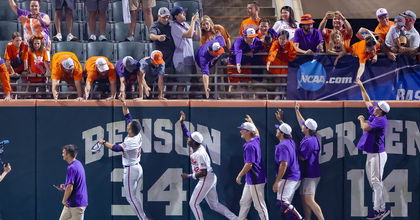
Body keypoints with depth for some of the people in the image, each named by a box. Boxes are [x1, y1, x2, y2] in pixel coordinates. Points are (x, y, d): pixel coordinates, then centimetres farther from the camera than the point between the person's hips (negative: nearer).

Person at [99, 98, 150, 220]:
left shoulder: (131, 142, -25)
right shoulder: (138, 136, -1)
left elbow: (116, 148, -27)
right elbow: (128, 117, 9)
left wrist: (104, 142, -14)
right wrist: (124, 106, 7)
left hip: (130, 170, -9)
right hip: (138, 168, 9)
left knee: (130, 197, -3)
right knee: (133, 196, 16)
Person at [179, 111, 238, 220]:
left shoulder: (199, 154, -23)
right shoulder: (197, 147, 3)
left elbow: (203, 173, -25)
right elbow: (186, 133, 19)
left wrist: (189, 176, -19)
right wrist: (182, 122, 11)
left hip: (207, 179, -10)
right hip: (211, 178, 10)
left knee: (193, 203, -4)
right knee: (214, 205, 15)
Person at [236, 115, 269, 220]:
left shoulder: (250, 146, -21)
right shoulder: (256, 140, 8)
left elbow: (249, 164, -24)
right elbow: (257, 132, 34)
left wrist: (240, 175, -15)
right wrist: (251, 122, 42)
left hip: (255, 180, -10)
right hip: (250, 180, 10)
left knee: (260, 205, -5)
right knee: (244, 202, 17)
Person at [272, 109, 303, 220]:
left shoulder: (282, 146, -17)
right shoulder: (291, 142, 10)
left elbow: (284, 165, -24)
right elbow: (287, 130, 35)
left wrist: (277, 181, -23)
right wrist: (280, 120, 46)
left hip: (287, 178, -10)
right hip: (296, 178, 10)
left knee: (282, 204, -15)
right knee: (286, 204, 14)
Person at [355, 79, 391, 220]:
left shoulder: (381, 120, -17)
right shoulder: (373, 114, 9)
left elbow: (365, 127, -23)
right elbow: (367, 101, 25)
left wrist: (362, 119, -2)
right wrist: (361, 87, 25)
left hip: (377, 154, -10)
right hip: (371, 154, 10)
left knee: (376, 181, -11)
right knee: (372, 181, 11)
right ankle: (378, 208, 15)